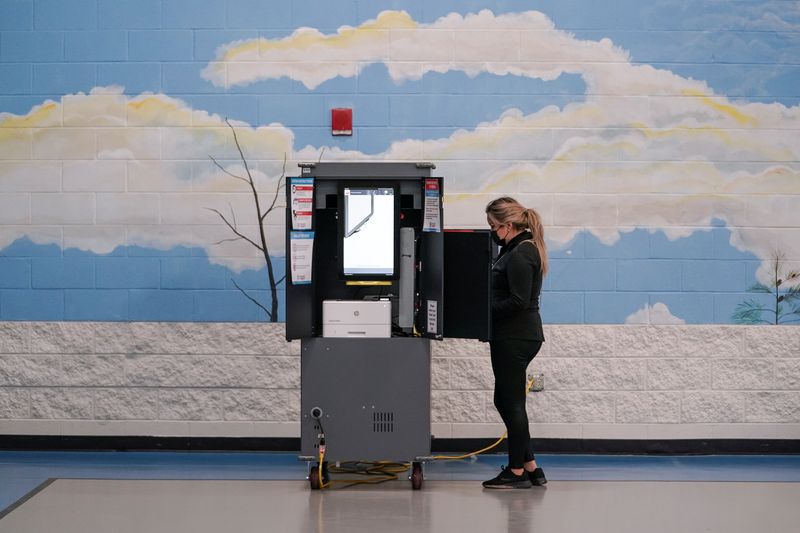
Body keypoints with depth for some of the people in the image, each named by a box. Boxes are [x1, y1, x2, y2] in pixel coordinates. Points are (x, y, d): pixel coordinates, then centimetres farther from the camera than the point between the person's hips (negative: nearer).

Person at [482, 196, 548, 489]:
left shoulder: (519, 255, -17)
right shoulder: (523, 249, 14)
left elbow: (517, 301, -23)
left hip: (515, 338, -10)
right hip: (517, 336, 10)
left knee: (511, 402, -1)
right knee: (505, 401, 15)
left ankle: (517, 471, 8)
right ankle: (531, 467, 20)